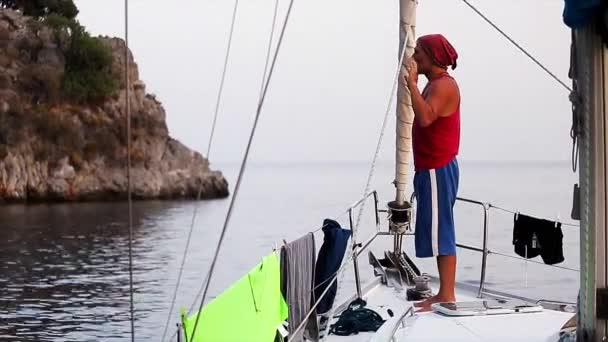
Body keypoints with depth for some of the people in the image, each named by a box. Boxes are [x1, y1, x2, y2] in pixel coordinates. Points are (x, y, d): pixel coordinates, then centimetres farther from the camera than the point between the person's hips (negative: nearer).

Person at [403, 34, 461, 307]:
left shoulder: (444, 85, -15)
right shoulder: (435, 84, 18)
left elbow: (426, 117, -31)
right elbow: (425, 118, 24)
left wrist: (411, 83, -27)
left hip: (438, 170, -10)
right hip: (431, 169, 10)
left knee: (440, 234, -9)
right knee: (438, 234, 11)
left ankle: (447, 297, -7)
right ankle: (444, 294, 15)